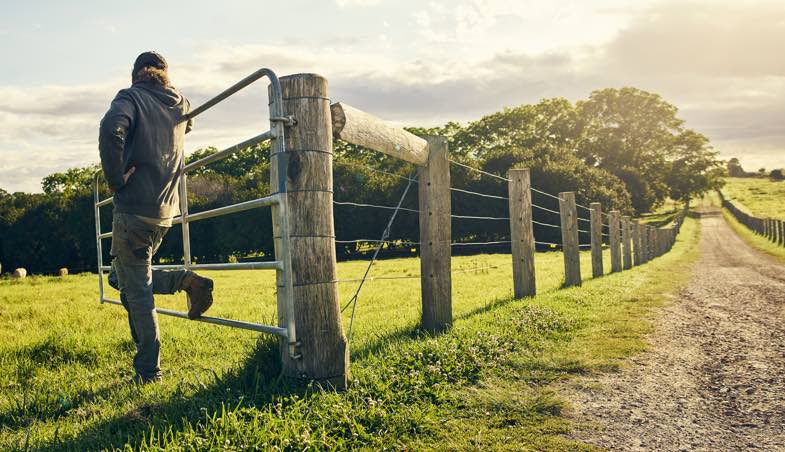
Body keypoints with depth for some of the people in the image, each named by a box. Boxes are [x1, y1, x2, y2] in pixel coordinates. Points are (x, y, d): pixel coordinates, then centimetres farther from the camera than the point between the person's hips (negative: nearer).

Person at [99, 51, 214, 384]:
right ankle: (186, 281, 0)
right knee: (121, 277, 21)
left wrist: (115, 178, -16)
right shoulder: (181, 105, 12)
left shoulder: (130, 98, -5)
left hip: (134, 207, -6)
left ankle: (147, 370, 7)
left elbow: (111, 129, -27)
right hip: (166, 209, 6)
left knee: (136, 291, 1)